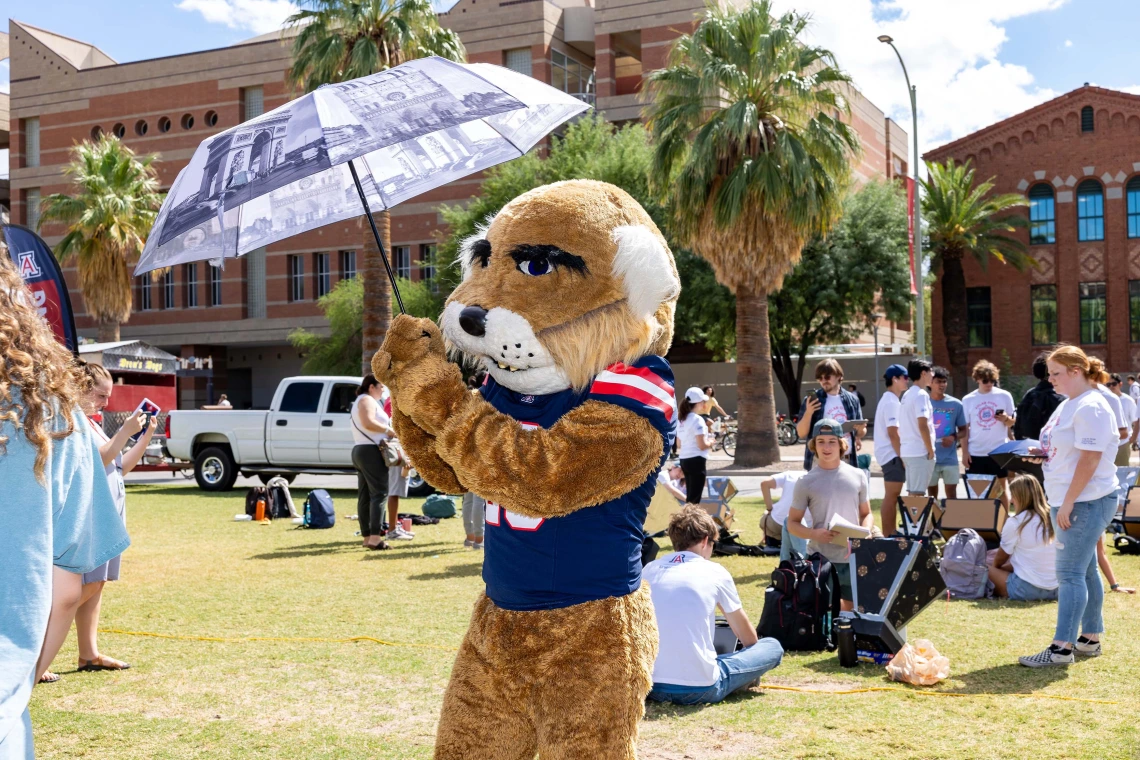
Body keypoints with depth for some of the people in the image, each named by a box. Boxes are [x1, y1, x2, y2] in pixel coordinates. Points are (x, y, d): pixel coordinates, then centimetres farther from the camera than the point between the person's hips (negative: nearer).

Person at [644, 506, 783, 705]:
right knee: (773, 646, 14)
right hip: (698, 689, -4)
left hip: (650, 684, 5)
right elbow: (748, 638, 15)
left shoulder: (649, 570, 10)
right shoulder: (715, 572, 2)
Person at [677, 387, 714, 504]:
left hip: (684, 459, 8)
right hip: (696, 460, -8)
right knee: (695, 498, -4)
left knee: (690, 495, 14)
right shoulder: (697, 420, -13)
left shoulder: (681, 420, 12)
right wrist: (710, 442, 0)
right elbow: (702, 445, -18)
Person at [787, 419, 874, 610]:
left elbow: (866, 514, 15)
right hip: (820, 559, -2)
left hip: (853, 557, 3)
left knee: (853, 608, 11)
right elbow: (792, 523, 1)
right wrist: (814, 534, -19)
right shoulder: (806, 482, -2)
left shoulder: (857, 476, 6)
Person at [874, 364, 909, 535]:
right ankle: (888, 535, -5)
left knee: (893, 496, 14)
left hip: (890, 454, 10)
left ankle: (891, 534, 19)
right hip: (892, 454, -10)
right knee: (891, 496, -7)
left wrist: (900, 455, 18)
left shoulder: (889, 400, 17)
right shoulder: (891, 402, -15)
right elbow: (892, 432, -21)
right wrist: (901, 456, -18)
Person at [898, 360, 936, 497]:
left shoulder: (907, 395, 15)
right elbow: (923, 425, -19)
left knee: (912, 493, 12)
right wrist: (931, 450, -12)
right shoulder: (921, 395, -12)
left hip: (907, 451, 9)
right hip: (920, 451, -9)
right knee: (918, 493, -6)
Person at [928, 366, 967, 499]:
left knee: (952, 493, 2)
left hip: (950, 458, 0)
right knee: (932, 495, 9)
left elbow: (963, 430, 8)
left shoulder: (955, 404, 2)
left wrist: (954, 437, -12)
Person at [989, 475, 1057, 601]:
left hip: (1027, 589, -6)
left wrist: (993, 566, 28)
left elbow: (1000, 558, 7)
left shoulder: (1015, 522, -8)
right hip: (1056, 589, 6)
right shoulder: (1052, 519, 7)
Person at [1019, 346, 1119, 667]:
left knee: (1070, 573, -9)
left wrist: (1067, 505, -22)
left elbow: (1089, 460, -22)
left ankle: (1062, 647, -7)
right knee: (1084, 570, 15)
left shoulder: (1090, 408, -16)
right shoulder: (1068, 405, 14)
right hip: (1068, 502, 10)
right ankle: (1091, 638, 24)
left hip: (1086, 503, -10)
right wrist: (1039, 455, 5)